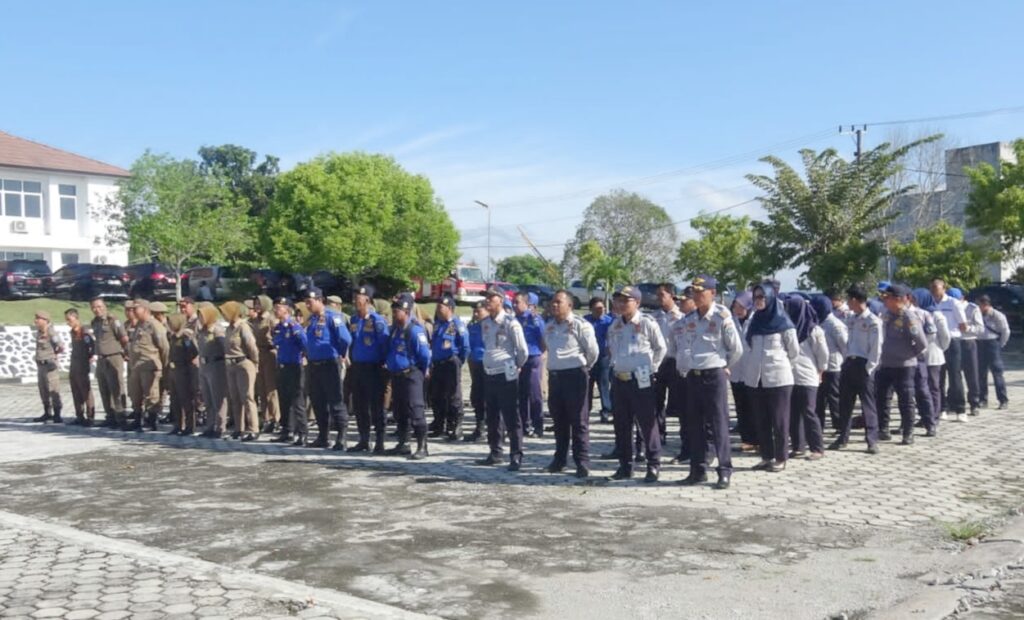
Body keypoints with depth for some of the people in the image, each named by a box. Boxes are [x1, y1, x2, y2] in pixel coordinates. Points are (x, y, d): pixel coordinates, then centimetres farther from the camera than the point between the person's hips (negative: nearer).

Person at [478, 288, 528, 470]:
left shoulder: (510, 322, -12)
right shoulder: (485, 322, 9)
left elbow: (522, 350, -8)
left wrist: (516, 366, 4)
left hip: (506, 375, -7)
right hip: (489, 374, 7)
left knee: (511, 417, -4)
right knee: (492, 416, 15)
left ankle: (516, 457, 1)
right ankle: (494, 453, 26)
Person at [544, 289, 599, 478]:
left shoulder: (580, 325, -10)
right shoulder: (549, 327, 12)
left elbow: (593, 350, -7)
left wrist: (585, 367, 5)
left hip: (574, 375, -6)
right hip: (554, 375, 6)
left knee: (578, 420, -2)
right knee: (558, 419, 13)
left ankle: (582, 462, 2)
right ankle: (559, 459, 24)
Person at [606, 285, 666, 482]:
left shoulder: (647, 323, -6)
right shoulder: (615, 326, 10)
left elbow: (661, 348, 2)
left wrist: (650, 368, 1)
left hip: (641, 380, -6)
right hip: (620, 379, 6)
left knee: (648, 423, -3)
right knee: (621, 425, 10)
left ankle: (654, 466, 6)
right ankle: (625, 466, 19)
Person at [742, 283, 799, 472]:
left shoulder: (783, 322, -4)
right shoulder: (753, 322, 11)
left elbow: (794, 350, 2)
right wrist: (749, 368, 10)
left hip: (778, 378, -5)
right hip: (755, 378, 5)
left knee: (779, 420, 0)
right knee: (762, 420, 9)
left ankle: (780, 458, 7)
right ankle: (767, 457, 16)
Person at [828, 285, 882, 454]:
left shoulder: (873, 321, -8)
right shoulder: (850, 319, 13)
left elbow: (876, 348, -11)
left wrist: (869, 368, -15)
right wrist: (845, 362, 9)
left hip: (863, 365, -7)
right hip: (849, 363, 7)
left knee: (868, 404, -2)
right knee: (845, 403, 9)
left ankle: (872, 440, 3)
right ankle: (843, 437, 18)